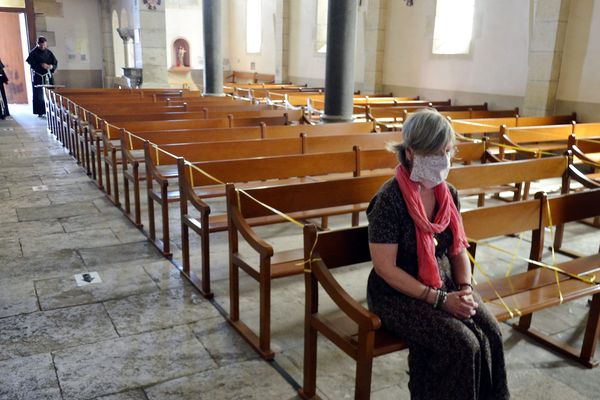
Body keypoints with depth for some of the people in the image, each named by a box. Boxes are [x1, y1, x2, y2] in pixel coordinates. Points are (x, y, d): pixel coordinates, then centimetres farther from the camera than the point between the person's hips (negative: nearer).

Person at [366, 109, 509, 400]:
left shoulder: (448, 194, 1)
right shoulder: (389, 201, -20)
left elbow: (458, 249, 10)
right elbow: (385, 268, -20)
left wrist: (465, 288, -8)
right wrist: (440, 299, -20)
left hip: (445, 284, 6)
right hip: (399, 294, -6)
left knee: (491, 333, -14)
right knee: (463, 344, -21)